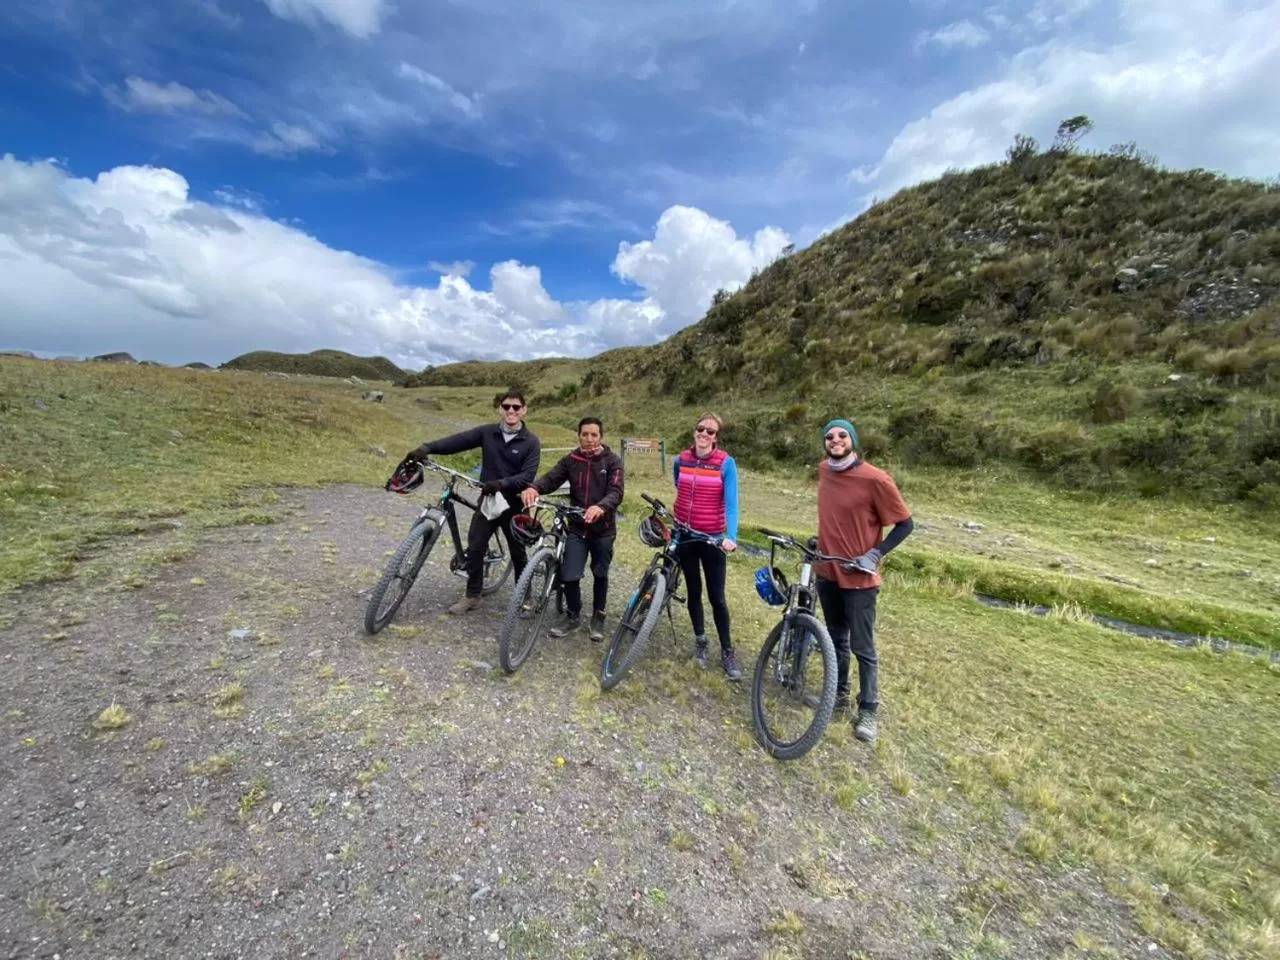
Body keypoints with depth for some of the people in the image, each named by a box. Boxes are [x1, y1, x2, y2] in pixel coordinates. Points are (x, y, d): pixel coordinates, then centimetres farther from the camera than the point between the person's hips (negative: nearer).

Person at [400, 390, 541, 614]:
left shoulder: (531, 441, -10)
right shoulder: (487, 432, -1)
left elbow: (528, 476, -18)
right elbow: (458, 440, -12)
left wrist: (501, 483, -32)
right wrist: (427, 448, -26)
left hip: (513, 505, -2)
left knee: (518, 553, 10)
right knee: (474, 549, 4)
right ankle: (472, 595, 22)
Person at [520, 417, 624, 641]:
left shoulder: (612, 461, -7)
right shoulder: (571, 460, 1)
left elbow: (616, 492, -20)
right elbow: (551, 478, -11)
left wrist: (600, 507, -41)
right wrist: (534, 488, -34)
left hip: (603, 529, -1)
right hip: (577, 528, 2)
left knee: (600, 575, 13)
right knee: (569, 576, 0)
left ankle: (598, 618, 33)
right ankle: (573, 616, 25)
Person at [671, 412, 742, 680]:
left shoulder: (726, 463, -11)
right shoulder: (680, 460, -1)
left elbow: (731, 503, -17)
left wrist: (731, 537, -29)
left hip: (712, 539, -3)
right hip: (684, 536, 3)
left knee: (717, 597, 4)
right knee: (694, 592, 14)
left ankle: (727, 651, 21)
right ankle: (700, 641, 33)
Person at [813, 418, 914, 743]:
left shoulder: (875, 479, -18)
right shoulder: (824, 471, 1)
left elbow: (905, 524, -10)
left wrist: (875, 554, -18)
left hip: (859, 578, -5)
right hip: (827, 571, 6)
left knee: (862, 648, 7)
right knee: (836, 638, 20)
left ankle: (868, 711, 25)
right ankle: (839, 693, 38)